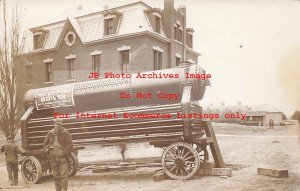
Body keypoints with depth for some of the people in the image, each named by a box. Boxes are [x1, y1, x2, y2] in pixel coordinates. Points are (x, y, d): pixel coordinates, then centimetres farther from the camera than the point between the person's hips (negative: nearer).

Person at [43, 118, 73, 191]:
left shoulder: (66, 133, -3)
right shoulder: (50, 134, 8)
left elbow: (70, 145, -6)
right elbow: (45, 144, 18)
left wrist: (65, 153, -13)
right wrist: (48, 150, 2)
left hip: (63, 158, -4)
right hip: (53, 158, 4)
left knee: (63, 175, -9)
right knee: (56, 176, 10)